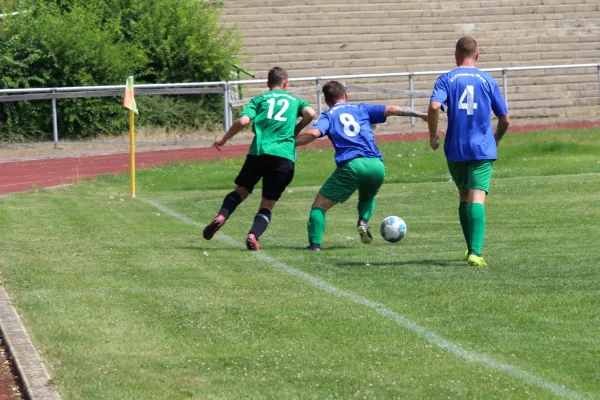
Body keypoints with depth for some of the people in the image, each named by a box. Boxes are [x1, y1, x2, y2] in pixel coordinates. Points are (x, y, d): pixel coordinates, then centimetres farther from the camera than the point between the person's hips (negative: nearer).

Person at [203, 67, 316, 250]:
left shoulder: (259, 99, 16)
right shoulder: (295, 100, 20)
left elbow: (243, 121, 0)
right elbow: (310, 113, 0)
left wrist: (224, 139, 13)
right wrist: (296, 131, 16)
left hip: (259, 152, 0)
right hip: (285, 157, 0)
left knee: (240, 191, 19)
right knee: (268, 204, 8)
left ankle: (221, 216, -7)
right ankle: (253, 235, -18)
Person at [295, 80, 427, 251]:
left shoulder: (328, 115, 15)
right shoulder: (361, 109, 22)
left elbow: (313, 133, -4)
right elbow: (392, 110, 15)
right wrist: (421, 114, 22)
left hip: (349, 166, -3)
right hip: (376, 165, 3)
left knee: (319, 206, 8)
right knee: (367, 197, 34)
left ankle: (315, 244, -10)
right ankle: (363, 221, 5)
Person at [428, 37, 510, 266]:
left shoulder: (446, 79, 2)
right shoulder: (488, 81, 5)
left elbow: (434, 107, -17)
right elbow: (505, 119, 8)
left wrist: (433, 136, -3)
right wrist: (496, 140, 27)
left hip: (455, 150, 1)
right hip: (483, 150, -1)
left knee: (464, 196, 20)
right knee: (478, 198, -9)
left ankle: (471, 248, 24)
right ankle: (475, 252, -25)